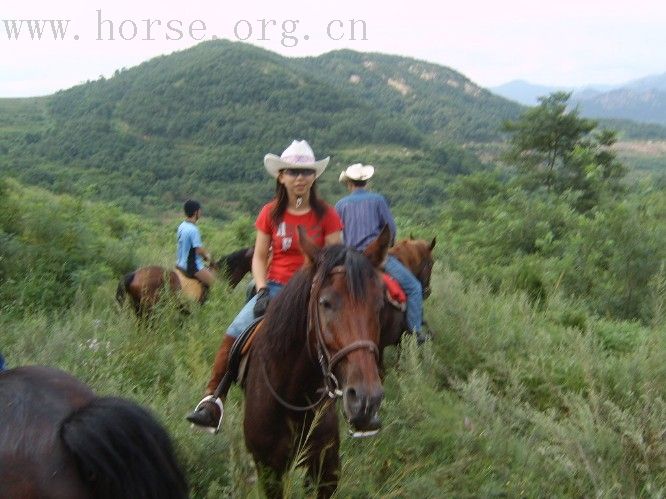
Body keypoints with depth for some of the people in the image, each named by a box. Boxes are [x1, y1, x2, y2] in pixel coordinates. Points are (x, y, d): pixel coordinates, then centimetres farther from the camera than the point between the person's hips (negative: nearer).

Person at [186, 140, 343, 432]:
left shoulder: (326, 215, 0)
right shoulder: (271, 213, 5)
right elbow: (259, 256, 7)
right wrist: (262, 290, -8)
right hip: (276, 287, 2)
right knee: (233, 336, -17)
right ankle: (211, 399, -10)